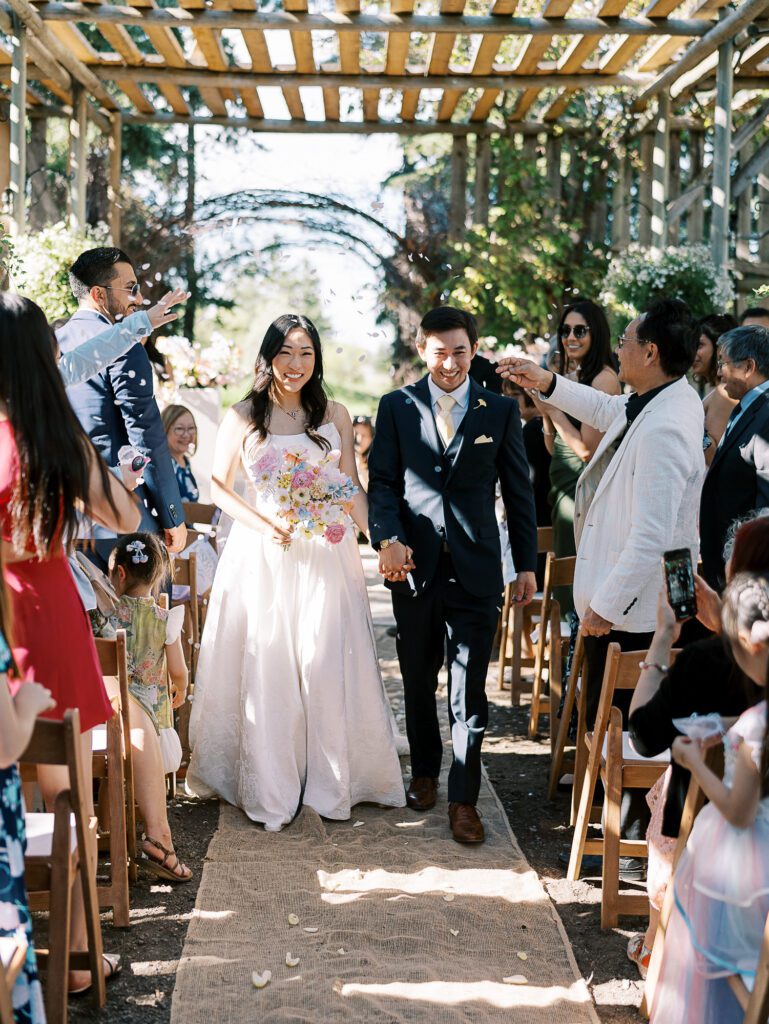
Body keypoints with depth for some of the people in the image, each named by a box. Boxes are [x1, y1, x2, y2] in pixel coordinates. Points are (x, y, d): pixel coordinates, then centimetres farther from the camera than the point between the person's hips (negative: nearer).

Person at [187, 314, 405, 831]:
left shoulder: (335, 415, 6)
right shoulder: (243, 417, 2)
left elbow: (352, 488, 7)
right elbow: (219, 486, 5)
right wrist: (264, 526, -9)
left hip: (326, 557, 1)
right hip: (262, 557, -1)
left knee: (327, 669, 1)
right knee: (265, 671, 2)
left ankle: (331, 786, 14)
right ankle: (270, 792, 12)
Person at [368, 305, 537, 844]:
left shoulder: (501, 411, 4)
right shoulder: (397, 407, 4)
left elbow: (519, 491, 6)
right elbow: (382, 483, 3)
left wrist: (527, 564, 4)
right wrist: (388, 538, -15)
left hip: (476, 568, -1)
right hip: (414, 564, 1)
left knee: (470, 687, -2)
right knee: (419, 679, 14)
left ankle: (464, 799, 5)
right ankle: (425, 774, 32)